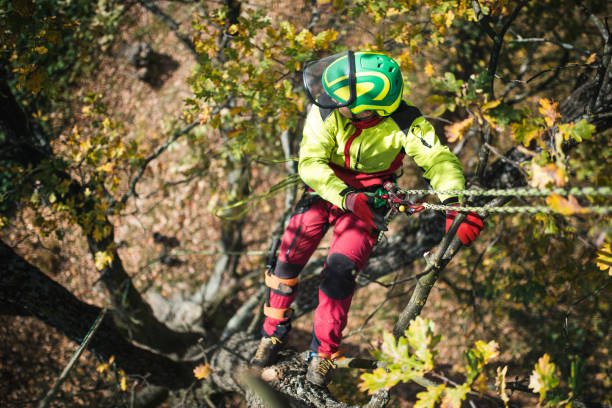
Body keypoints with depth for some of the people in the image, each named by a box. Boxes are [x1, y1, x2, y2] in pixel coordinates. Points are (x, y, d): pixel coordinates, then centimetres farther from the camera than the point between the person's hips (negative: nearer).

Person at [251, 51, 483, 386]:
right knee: (289, 257, -4)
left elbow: (439, 160, -29)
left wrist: (455, 203, -48)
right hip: (325, 188, 2)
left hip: (368, 199, -2)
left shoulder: (404, 125, -30)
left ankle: (324, 352, 3)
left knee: (340, 271, -15)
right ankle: (273, 333, 19)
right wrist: (348, 198, -45)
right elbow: (311, 163, -30)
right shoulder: (325, 111, -27)